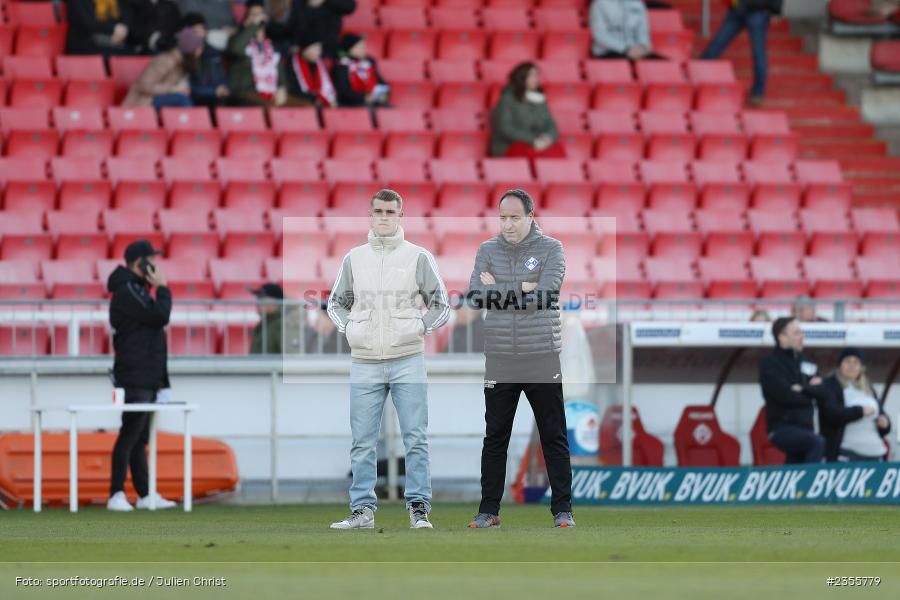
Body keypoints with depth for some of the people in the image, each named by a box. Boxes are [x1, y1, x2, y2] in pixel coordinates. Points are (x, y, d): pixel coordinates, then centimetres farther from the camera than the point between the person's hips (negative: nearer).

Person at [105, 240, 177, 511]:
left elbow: (154, 321, 22)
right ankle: (116, 495, -10)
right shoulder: (127, 290, -13)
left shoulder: (136, 289, 19)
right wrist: (162, 288, -7)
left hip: (147, 377, 10)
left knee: (140, 438, 12)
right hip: (135, 377, -10)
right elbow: (160, 316, -20)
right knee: (130, 436, -10)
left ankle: (145, 495, 15)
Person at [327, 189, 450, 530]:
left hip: (408, 361, -2)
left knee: (416, 440, -4)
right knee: (362, 442, 2)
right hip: (364, 363, 2)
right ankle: (362, 510, 6)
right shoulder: (354, 259, 10)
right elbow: (336, 303, 20)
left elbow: (441, 305, 8)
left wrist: (419, 327, -3)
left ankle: (419, 508, 0)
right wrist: (348, 328, 4)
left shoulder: (418, 257, 3)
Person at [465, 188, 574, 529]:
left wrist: (498, 291, -10)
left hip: (543, 358, -2)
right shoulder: (488, 251, 6)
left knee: (554, 437, 3)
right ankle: (489, 510, 11)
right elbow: (476, 297, -8)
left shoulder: (550, 249, -1)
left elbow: (546, 295, -15)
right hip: (499, 360, 2)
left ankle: (562, 509, 8)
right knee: (495, 438, 6)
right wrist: (522, 289, -13)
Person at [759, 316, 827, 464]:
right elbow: (785, 395, -18)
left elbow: (822, 391, 8)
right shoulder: (770, 364, -5)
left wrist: (803, 389, -11)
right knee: (817, 443, -31)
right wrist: (809, 394, -2)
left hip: (804, 428, 7)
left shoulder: (803, 362, 16)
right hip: (782, 428, -7)